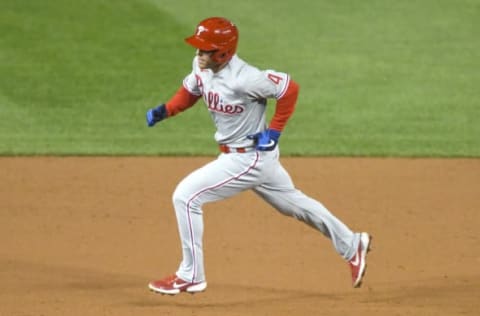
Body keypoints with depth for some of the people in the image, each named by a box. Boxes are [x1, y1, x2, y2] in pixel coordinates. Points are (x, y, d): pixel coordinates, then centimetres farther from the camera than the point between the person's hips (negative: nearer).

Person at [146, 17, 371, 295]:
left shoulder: (243, 79, -30)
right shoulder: (202, 68, -7)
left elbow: (289, 88, -22)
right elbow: (190, 91, 13)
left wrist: (274, 131, -19)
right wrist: (164, 111, -2)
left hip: (251, 157, -9)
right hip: (238, 155, 9)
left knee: (186, 196, -12)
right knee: (292, 202, 23)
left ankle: (191, 276, -2)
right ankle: (352, 246, 37)